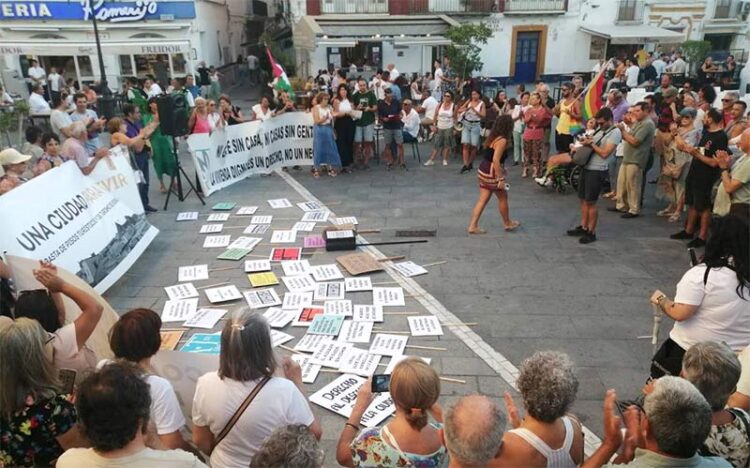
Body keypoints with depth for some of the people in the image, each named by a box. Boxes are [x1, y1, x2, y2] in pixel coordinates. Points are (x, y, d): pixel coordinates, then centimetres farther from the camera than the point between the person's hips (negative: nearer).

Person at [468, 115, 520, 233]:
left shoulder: (492, 137, 9)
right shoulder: (502, 140, -18)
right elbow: (496, 160, -26)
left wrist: (502, 169, 25)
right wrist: (501, 179, -24)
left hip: (483, 170, 8)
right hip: (491, 173, -8)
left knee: (483, 199, 11)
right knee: (503, 197, 13)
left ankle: (473, 225, 9)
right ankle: (507, 223, 30)